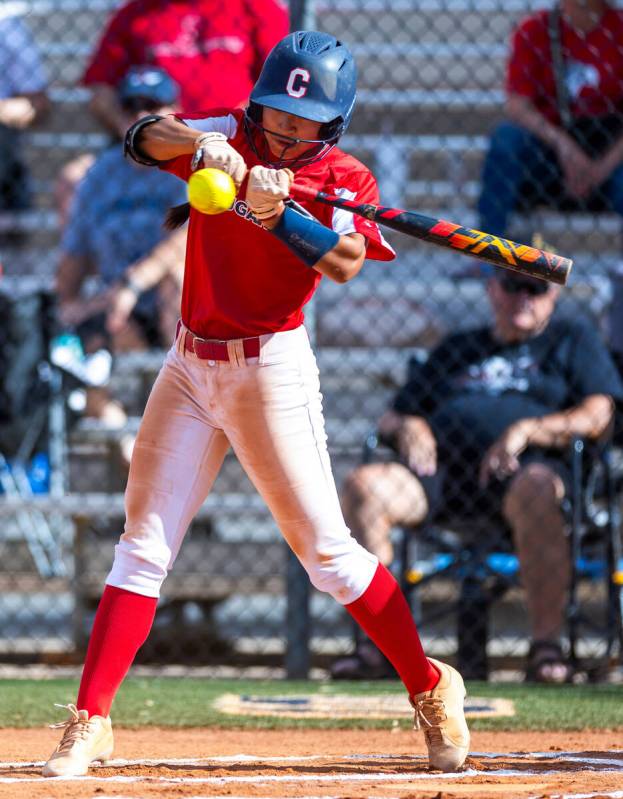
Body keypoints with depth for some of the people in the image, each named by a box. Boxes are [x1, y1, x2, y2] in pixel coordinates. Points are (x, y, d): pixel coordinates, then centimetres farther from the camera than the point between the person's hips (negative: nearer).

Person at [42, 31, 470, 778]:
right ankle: (90, 717, 2)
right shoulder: (229, 137, 4)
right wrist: (199, 143, -35)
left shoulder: (344, 180, -4)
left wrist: (280, 213, -36)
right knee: (143, 543, 1)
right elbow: (146, 135, -15)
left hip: (271, 371, -3)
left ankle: (430, 689, 14)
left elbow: (345, 260, -23)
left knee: (325, 548, -2)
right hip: (190, 366, 3)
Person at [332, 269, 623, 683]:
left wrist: (526, 431, -11)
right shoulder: (457, 347, 33)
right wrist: (409, 426, 5)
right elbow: (391, 418, 31)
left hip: (527, 465, -4)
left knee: (536, 492, -42)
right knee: (363, 485, -27)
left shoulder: (573, 339, 21)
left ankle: (547, 644, -44)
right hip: (443, 466, 4)